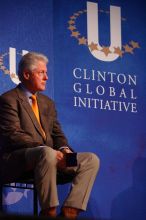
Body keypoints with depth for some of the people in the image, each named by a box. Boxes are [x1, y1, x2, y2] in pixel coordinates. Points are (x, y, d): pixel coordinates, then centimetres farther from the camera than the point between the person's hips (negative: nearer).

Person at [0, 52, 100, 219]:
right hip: (16, 161, -8)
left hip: (48, 155, 8)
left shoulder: (47, 103, 24)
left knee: (91, 160, -10)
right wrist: (44, 149, -24)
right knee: (47, 153, -39)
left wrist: (64, 149, -6)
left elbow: (57, 134, 19)